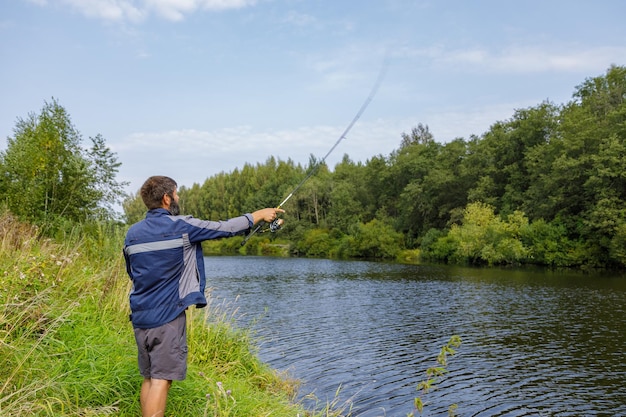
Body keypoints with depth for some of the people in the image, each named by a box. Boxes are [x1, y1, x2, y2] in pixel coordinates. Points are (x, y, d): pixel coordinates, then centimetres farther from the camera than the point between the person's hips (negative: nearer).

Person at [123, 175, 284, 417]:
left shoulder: (132, 233, 8)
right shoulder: (181, 226, -10)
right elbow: (226, 228, -2)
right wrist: (259, 214, 11)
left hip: (139, 316, 7)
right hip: (167, 315, -7)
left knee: (148, 377, 16)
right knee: (161, 379, -3)